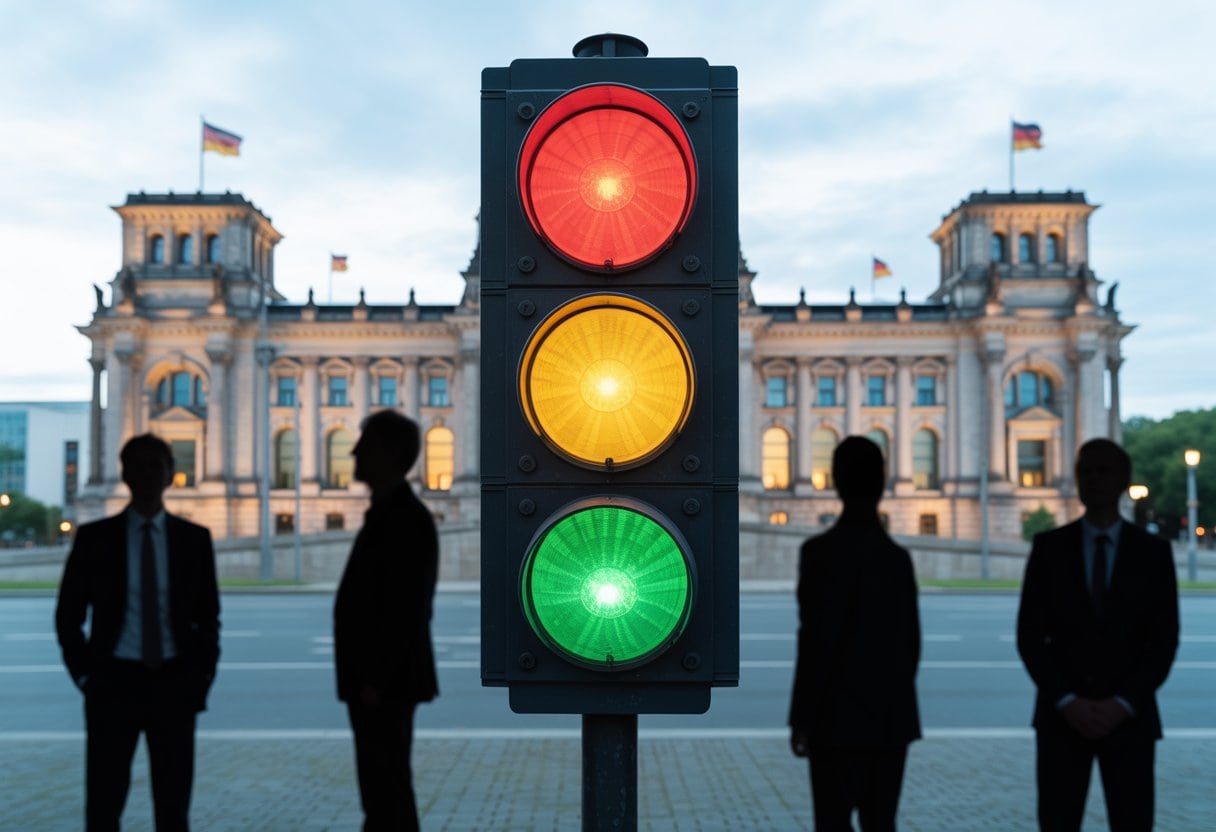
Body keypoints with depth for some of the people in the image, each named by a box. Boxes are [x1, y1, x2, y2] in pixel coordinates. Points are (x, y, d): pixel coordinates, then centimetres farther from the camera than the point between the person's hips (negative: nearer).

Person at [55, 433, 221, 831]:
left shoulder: (194, 539, 4)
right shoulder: (94, 538, 1)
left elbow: (208, 616, 9)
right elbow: (68, 616, 6)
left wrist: (202, 675, 0)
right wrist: (85, 675, -2)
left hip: (175, 684, 1)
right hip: (114, 683, -1)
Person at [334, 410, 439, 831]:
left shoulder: (406, 519, -16)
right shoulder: (387, 514, 15)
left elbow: (407, 611, -22)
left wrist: (375, 682, -21)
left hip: (385, 685, -10)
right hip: (376, 683, 10)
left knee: (387, 793, -5)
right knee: (384, 793, 14)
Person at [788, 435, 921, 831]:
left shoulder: (822, 551, -12)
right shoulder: (898, 556, 7)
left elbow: (816, 641, -15)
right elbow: (911, 644, 10)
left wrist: (801, 720, -8)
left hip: (838, 721, -6)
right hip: (892, 720, 6)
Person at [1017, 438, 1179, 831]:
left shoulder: (1153, 552, 3)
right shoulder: (1049, 547, 3)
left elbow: (1164, 640, 1)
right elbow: (1030, 635, 0)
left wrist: (1123, 704, -10)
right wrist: (1067, 701, -10)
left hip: (1128, 717, 0)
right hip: (1061, 716, 0)